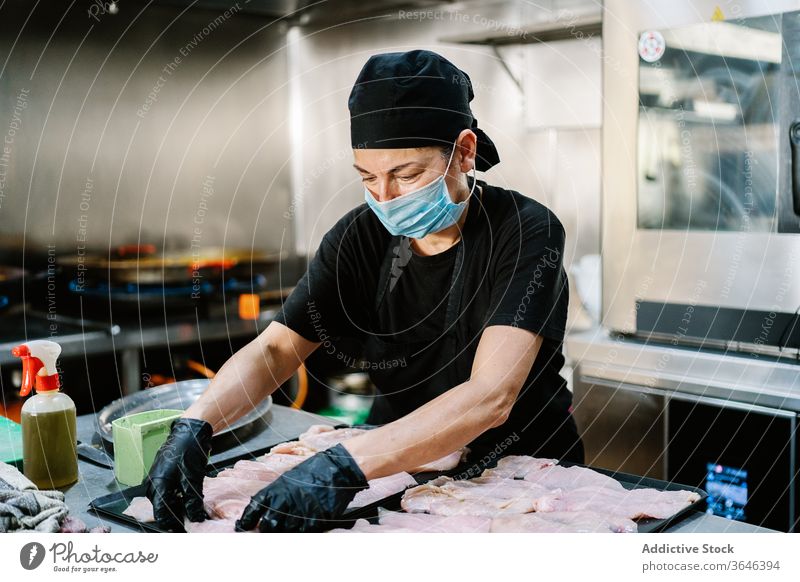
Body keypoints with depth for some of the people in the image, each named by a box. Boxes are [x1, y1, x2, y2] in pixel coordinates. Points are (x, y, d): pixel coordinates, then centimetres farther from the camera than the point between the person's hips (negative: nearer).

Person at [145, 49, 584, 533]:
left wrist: (346, 465, -43)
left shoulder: (526, 231, -20)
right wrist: (194, 427, -26)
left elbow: (491, 397, -32)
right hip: (402, 466, 4)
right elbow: (275, 348, -7)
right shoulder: (361, 237, -5)